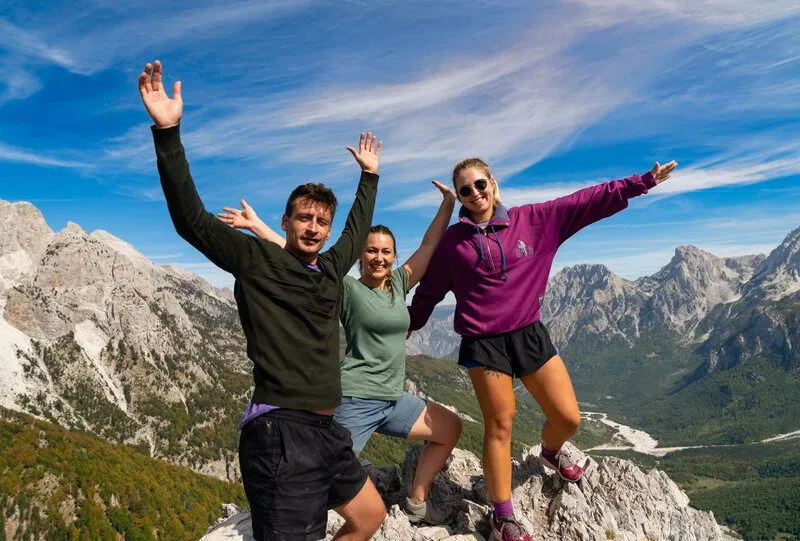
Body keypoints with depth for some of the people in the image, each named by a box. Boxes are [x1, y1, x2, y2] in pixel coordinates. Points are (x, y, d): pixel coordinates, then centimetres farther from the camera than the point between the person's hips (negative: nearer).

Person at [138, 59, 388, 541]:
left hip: (327, 431, 8)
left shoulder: (332, 268, 13)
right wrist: (168, 133, -20)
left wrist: (370, 175, 39)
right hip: (280, 433, -8)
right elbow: (192, 220, -13)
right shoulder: (257, 260, -4)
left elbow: (358, 229, 30)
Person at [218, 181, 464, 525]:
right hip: (355, 400, -7)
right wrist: (256, 225, -20)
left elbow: (429, 246, 9)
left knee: (451, 428, 14)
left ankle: (417, 502, 24)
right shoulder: (347, 288, -7)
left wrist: (448, 203, 7)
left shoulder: (399, 283, 8)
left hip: (392, 400, 7)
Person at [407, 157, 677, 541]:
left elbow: (583, 203, 0)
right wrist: (405, 329, 15)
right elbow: (428, 293, 7)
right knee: (500, 425, 3)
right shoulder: (452, 241, -2)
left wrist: (641, 182, -3)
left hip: (529, 334, 3)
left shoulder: (531, 220, 1)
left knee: (568, 418, 7)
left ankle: (551, 452, 45)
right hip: (482, 343, -2)